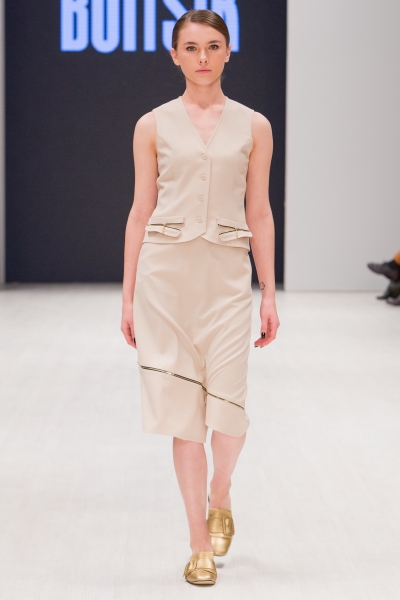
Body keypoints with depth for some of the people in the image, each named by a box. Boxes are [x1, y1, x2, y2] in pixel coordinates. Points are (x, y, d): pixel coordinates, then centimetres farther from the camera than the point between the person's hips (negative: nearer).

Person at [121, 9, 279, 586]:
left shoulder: (253, 127, 7)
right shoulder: (153, 126, 6)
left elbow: (259, 214, 8)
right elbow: (140, 211, 6)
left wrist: (270, 295, 3)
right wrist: (128, 295, 4)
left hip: (228, 274, 0)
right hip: (165, 269, 0)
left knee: (227, 405, -8)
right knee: (183, 408, 1)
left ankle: (219, 500, 25)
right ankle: (200, 543, 12)